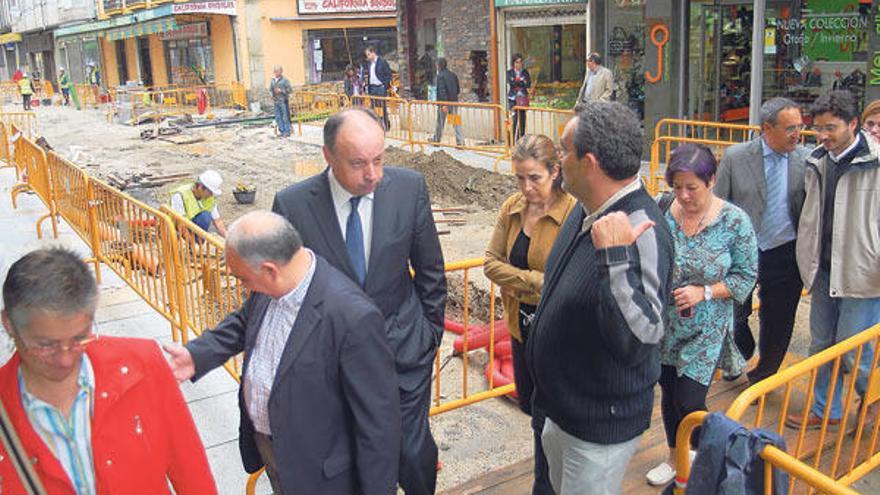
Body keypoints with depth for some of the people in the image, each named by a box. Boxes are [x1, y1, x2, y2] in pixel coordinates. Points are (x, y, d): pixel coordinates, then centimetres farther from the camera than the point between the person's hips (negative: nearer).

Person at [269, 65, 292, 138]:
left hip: (283, 101, -6)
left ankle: (287, 132, 4)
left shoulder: (284, 80, -6)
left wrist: (281, 91, -15)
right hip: (275, 101, 6)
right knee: (278, 117, 7)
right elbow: (270, 89, 21)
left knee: (285, 117, -3)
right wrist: (272, 95, 2)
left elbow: (290, 90, -8)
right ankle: (281, 131, 16)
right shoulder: (273, 80, 10)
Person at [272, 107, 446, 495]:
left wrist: (431, 331, 7)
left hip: (404, 349, 1)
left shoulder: (409, 188, -11)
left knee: (413, 452, 7)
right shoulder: (292, 204, -15)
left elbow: (430, 271, 2)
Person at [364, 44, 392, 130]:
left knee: (382, 107, -4)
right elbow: (366, 74, 20)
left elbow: (388, 74, -6)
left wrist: (386, 85, -12)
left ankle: (386, 125, 5)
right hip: (372, 87, 6)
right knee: (374, 107, 8)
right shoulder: (368, 63, 11)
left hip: (380, 87, -6)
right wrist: (366, 83, 7)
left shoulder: (382, 62, -7)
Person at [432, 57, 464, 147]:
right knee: (456, 123, 4)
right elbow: (458, 90, 13)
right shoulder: (453, 75, 10)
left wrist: (443, 104, -24)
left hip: (444, 103, -5)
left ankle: (436, 140, 23)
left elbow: (442, 90, -19)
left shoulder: (440, 76, -10)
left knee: (440, 122, 10)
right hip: (454, 102, 5)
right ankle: (460, 142, -3)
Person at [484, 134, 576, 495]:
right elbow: (492, 263, -3)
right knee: (529, 403, 22)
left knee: (546, 415, 7)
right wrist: (536, 280, -16)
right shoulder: (512, 209, -1)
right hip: (521, 323, 6)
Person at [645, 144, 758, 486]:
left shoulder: (735, 221, -13)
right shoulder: (662, 213, -8)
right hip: (664, 326, 3)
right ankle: (675, 458, 40)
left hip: (705, 330, -3)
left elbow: (746, 277, -7)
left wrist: (704, 292, -19)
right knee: (669, 395, 17)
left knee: (689, 403, -3)